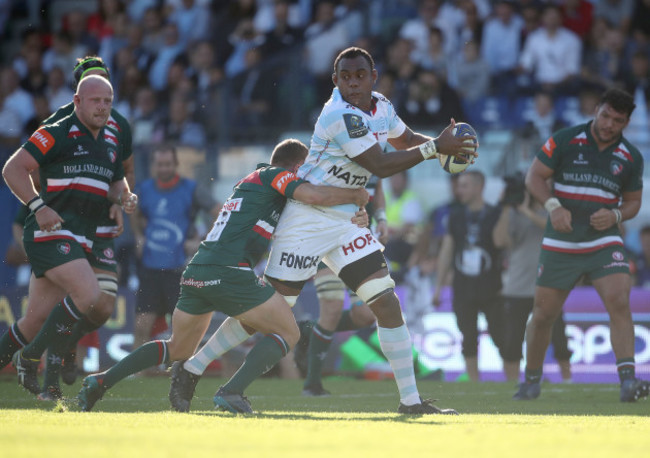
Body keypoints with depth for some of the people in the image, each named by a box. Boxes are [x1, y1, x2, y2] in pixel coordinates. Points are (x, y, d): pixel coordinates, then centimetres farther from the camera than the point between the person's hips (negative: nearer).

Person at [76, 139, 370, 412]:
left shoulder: (250, 181, 28)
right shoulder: (274, 176, 3)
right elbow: (316, 195, -13)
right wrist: (356, 196, 4)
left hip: (195, 274, 8)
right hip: (228, 273, -8)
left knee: (178, 350, 24)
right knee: (287, 333, 4)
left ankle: (100, 381, 16)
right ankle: (232, 392, -14)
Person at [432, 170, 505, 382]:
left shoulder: (496, 215, 0)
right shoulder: (456, 216, 11)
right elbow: (446, 253, 14)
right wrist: (438, 287, 11)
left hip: (491, 291, -4)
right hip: (463, 291, 4)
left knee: (500, 338, -6)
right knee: (468, 341, 3)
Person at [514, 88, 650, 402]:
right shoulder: (565, 141, -5)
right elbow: (534, 177, -1)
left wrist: (616, 215, -9)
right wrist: (553, 206, -18)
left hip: (604, 243, 1)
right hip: (560, 244, -1)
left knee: (619, 303, -20)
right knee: (543, 314, 5)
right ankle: (531, 379, 26)